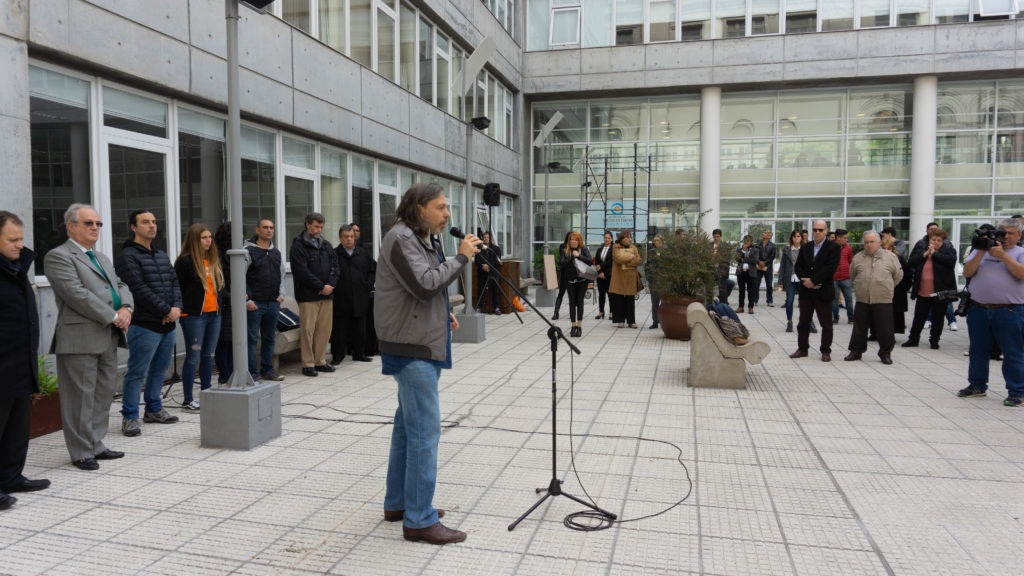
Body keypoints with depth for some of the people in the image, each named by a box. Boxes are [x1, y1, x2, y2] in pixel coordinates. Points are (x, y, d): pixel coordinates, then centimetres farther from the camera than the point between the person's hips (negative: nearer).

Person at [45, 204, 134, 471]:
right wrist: (113, 317, -16)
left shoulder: (102, 258, 22)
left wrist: (126, 308, -3)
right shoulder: (58, 256, -6)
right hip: (80, 338, -8)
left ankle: (95, 445, 23)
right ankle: (81, 452, 8)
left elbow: (121, 286, 19)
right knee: (81, 397, -1)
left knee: (104, 394, 13)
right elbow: (77, 294, -16)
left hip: (108, 339, 8)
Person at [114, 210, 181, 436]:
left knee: (159, 370, 16)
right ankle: (130, 417, 6)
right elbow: (140, 290, -16)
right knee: (136, 373, -3)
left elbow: (174, 282, 14)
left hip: (168, 324, 8)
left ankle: (154, 409, 28)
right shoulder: (128, 256, -8)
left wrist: (176, 309, -3)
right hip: (144, 326, -8)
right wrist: (167, 310, -14)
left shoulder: (162, 255, 18)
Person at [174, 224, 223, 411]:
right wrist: (182, 309, -12)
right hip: (194, 316, -7)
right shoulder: (185, 261, -9)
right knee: (193, 356, -3)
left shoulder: (214, 259, 13)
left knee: (208, 355, 12)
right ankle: (187, 400, 5)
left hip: (213, 313, 7)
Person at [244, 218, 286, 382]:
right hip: (254, 304, -6)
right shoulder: (248, 251, -6)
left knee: (269, 338, 12)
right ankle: (252, 373, 4)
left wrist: (281, 295, 10)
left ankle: (267, 370, 22)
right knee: (252, 339, -2)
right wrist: (247, 301, -13)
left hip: (273, 304, 6)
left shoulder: (276, 252, 15)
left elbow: (281, 276, 23)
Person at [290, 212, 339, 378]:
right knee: (308, 329, -4)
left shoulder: (326, 245, 16)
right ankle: (308, 364, 3)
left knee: (325, 329, 7)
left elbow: (335, 266, 12)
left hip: (327, 295, 6)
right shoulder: (298, 246, -3)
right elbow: (302, 272, -12)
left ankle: (320, 361, 17)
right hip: (308, 296, -6)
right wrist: (321, 287, -12)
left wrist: (330, 285, -6)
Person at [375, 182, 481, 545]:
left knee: (408, 425, 16)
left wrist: (444, 314, 11)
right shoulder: (400, 238, -13)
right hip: (411, 346, -11)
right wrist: (460, 257, -15)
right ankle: (419, 519, -2)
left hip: (425, 344, 11)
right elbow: (424, 284, -24)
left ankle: (397, 503, 28)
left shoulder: (426, 240, 18)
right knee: (425, 430, -10)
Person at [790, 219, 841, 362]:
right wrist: (805, 281, -10)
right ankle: (802, 349, 21)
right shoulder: (805, 247, 11)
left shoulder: (833, 247, -4)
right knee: (803, 322, 10)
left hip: (824, 291, -4)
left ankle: (826, 351, 13)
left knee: (826, 324, 4)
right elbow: (798, 267, 7)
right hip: (806, 291, 4)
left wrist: (813, 280, -16)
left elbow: (830, 268, -14)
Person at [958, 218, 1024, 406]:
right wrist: (981, 252, -8)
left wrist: (1002, 255, -14)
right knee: (978, 351, 12)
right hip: (979, 310, 3)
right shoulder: (980, 251, 14)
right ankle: (977, 386, 24)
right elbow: (967, 272, 2)